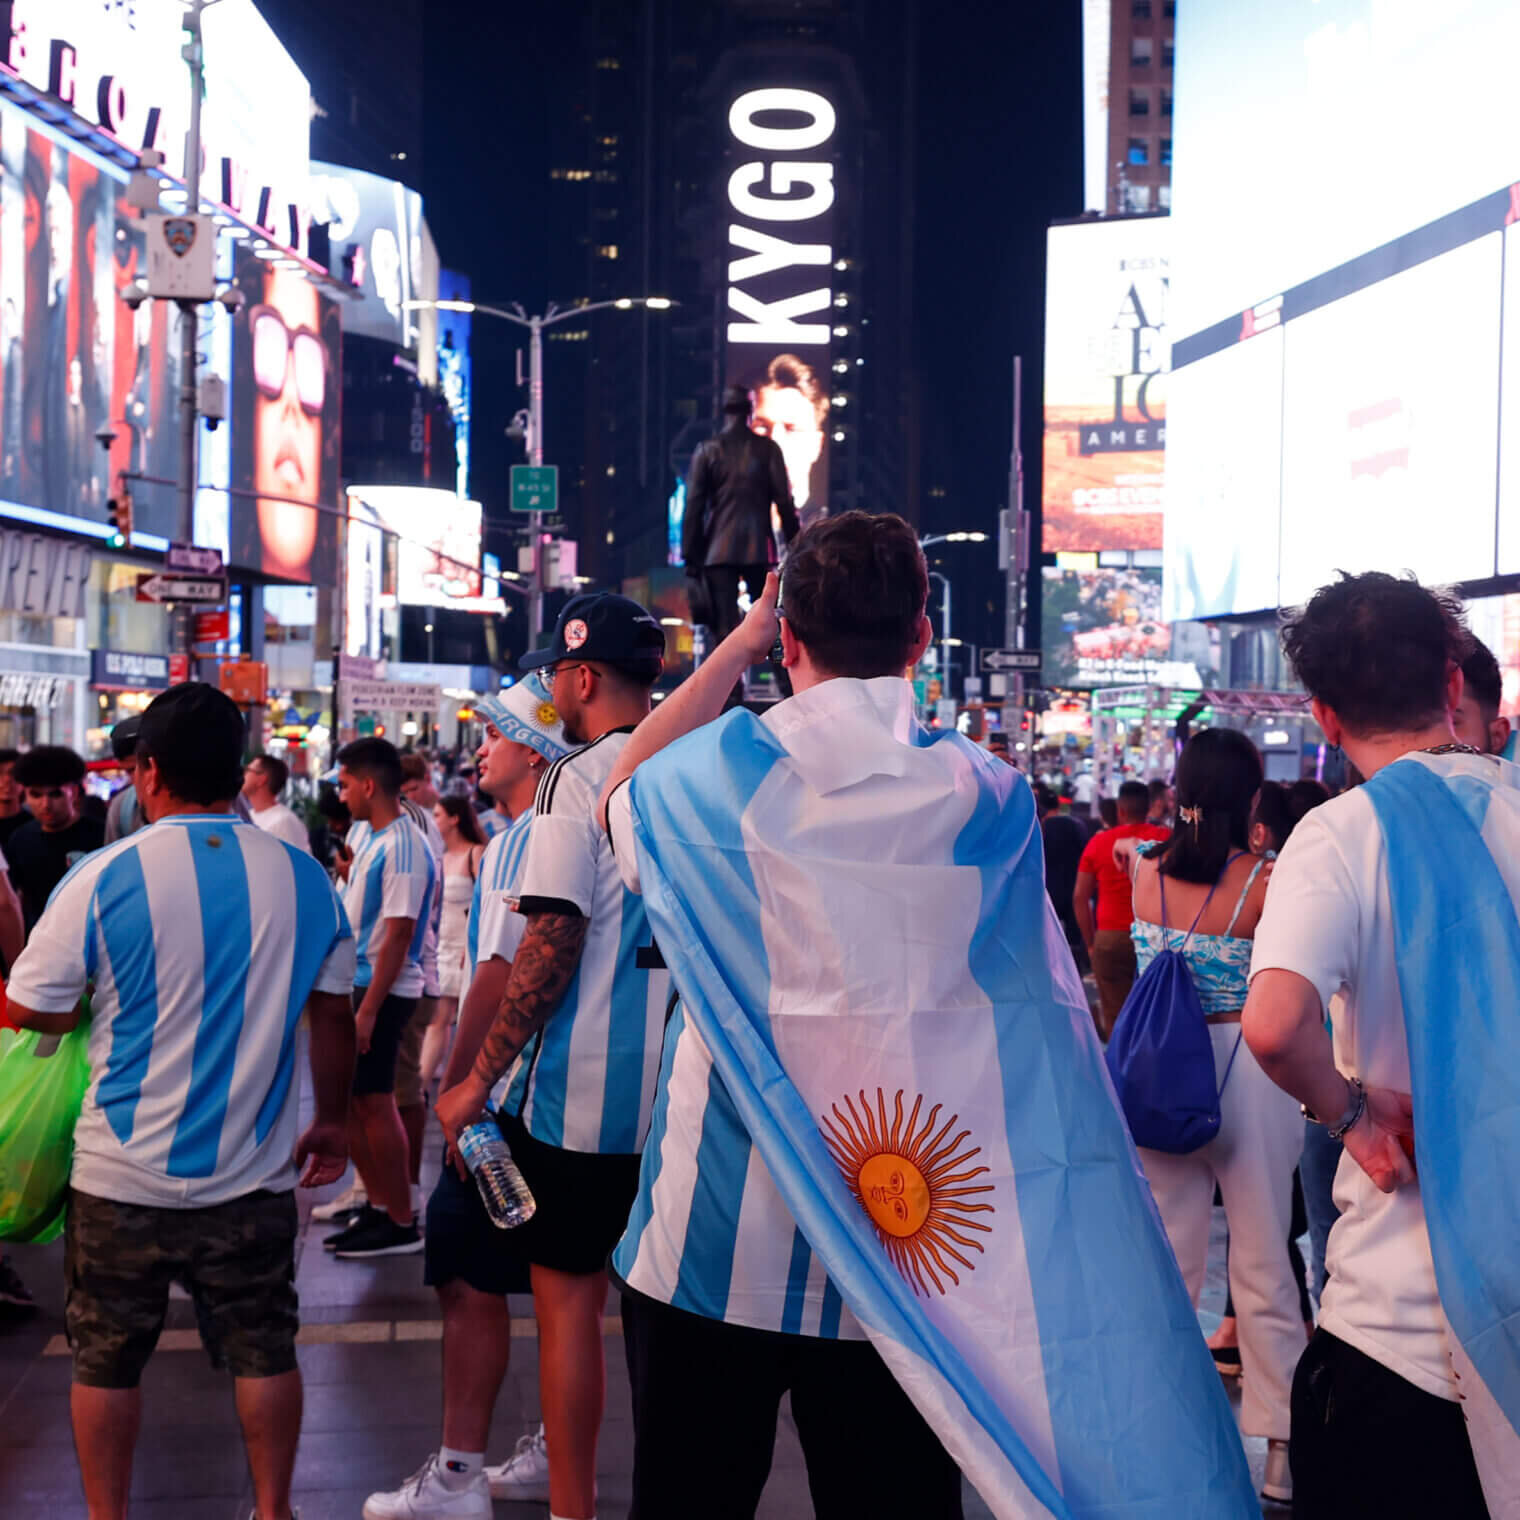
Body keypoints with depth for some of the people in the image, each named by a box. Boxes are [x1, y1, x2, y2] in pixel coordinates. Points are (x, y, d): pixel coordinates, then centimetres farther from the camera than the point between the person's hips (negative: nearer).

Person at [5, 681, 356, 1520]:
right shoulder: (304, 876, -3)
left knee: (106, 1360, 14)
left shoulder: (105, 876, -12)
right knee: (263, 1351, 14)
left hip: (123, 1175, -2)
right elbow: (334, 1018, 5)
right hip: (254, 1171, 2)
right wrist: (332, 1121, 18)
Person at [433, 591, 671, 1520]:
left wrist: (480, 1082, -12)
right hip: (676, 1085, 7)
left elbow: (553, 945, -18)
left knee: (568, 1297, 2)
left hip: (584, 1092, -7)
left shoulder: (580, 780, -13)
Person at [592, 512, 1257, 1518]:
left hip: (718, 1240, -1)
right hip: (911, 1247, 1)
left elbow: (619, 795, 19)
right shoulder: (988, 798, -2)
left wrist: (734, 649, 18)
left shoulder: (720, 768, -5)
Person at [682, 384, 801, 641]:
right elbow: (784, 502, -1)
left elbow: (694, 507, -1)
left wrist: (690, 555, 3)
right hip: (758, 550, 0)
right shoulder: (767, 449, 0)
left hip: (718, 551, 0)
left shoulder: (707, 451, 1)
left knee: (725, 626, -2)